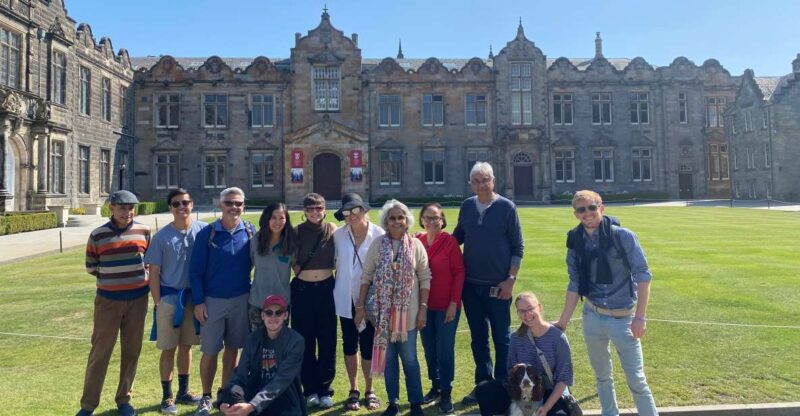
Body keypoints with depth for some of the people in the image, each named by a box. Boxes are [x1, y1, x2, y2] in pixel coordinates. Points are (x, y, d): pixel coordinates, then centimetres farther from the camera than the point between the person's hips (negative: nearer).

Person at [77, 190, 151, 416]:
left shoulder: (144, 231, 0)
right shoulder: (97, 235, -4)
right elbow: (91, 267, 5)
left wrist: (137, 277, 4)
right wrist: (113, 279, 3)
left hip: (137, 299, 2)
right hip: (108, 299, -1)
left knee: (131, 351, 9)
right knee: (100, 351, 3)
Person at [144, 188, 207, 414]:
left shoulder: (204, 230, -5)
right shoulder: (162, 236, -6)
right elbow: (154, 272, -3)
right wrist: (158, 302, -6)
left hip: (194, 296, 2)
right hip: (169, 297, -2)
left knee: (186, 345, 15)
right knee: (169, 349, 6)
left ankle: (183, 391, 30)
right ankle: (167, 396, 20)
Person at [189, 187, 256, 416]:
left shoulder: (250, 232, -1)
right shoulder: (207, 233, -6)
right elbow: (196, 270, -4)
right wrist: (198, 302, -8)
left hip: (241, 300, 2)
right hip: (213, 301, -2)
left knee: (232, 349, 12)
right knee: (210, 352, 4)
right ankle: (206, 397, 23)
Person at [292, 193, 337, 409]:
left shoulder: (332, 229, -1)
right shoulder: (297, 231, -2)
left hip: (326, 288, 0)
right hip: (302, 289, 0)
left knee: (327, 340, 5)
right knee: (305, 341, 6)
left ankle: (325, 389, 18)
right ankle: (310, 390, 19)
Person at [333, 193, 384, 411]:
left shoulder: (379, 234, -10)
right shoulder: (338, 235, -1)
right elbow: (334, 262, 5)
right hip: (346, 298, 3)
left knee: (368, 345, 6)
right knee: (349, 344, 12)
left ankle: (369, 390, 25)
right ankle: (353, 390, 28)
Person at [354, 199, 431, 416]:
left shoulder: (416, 245, -2)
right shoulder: (377, 244, -1)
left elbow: (425, 278, -2)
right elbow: (366, 276, 1)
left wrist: (423, 308, -6)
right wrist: (360, 305, -2)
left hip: (408, 312, -1)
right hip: (384, 312, 1)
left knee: (410, 360, 6)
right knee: (388, 359, 11)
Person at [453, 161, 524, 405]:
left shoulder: (506, 207, -6)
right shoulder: (466, 206, 4)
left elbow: (518, 247, -5)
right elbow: (458, 237, 15)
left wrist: (511, 279, -10)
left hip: (498, 285, -4)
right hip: (471, 285, 4)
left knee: (501, 338, 8)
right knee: (478, 338, 14)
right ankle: (483, 384, 28)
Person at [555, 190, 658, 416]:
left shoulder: (623, 236, -12)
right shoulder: (575, 243, 0)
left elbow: (643, 276, -11)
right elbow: (575, 285, 6)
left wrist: (640, 317, -16)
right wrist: (562, 322, 5)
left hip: (623, 318, -4)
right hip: (592, 317, 4)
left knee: (636, 378, 2)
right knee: (602, 375, 17)